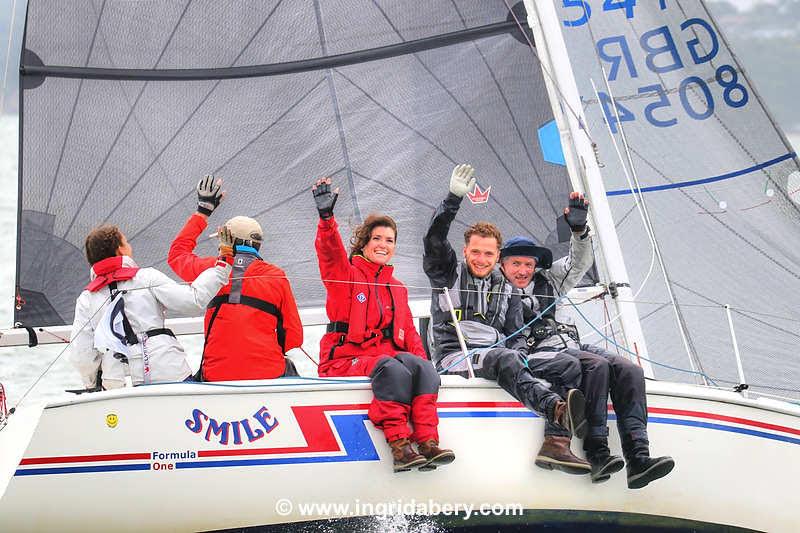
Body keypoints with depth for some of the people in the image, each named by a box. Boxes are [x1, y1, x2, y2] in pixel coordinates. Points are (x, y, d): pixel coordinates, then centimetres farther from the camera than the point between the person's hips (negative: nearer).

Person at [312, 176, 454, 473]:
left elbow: (409, 333, 20)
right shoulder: (345, 275, 7)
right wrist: (326, 216, -33)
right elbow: (329, 251, -14)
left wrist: (421, 364, 1)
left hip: (387, 356, 5)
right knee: (392, 369, -35)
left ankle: (427, 442, -37)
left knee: (420, 365, -28)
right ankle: (399, 446, -40)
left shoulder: (397, 289, 24)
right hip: (345, 359, -4)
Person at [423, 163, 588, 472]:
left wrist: (521, 357, -5)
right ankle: (559, 411, -66)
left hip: (499, 354, 4)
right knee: (504, 358, -40)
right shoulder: (448, 275, 15)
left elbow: (516, 337, 19)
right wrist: (454, 198, -12)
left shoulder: (507, 291, 24)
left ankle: (557, 441, -47)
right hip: (454, 356, -4)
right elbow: (434, 240, -2)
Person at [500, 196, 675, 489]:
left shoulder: (548, 281, 28)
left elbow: (580, 263, 27)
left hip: (573, 346, 6)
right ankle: (597, 454, -36)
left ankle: (638, 459, -34)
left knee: (630, 371, -21)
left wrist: (579, 229, 13)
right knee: (596, 365, -34)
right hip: (539, 355, -6)